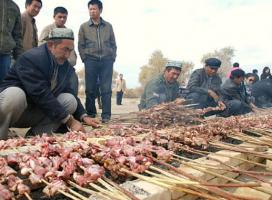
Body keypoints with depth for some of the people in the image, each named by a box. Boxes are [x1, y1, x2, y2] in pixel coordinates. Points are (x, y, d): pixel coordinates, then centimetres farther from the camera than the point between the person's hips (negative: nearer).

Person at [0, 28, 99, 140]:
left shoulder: (65, 65, 0)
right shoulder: (30, 58, -23)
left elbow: (69, 92, 6)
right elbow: (41, 95, -31)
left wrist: (83, 116, -10)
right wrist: (69, 121, -31)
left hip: (36, 113, 6)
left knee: (70, 100, -15)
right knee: (15, 94, -39)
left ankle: (34, 135, -10)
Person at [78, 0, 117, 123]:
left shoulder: (108, 26, 12)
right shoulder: (84, 27, 9)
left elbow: (113, 44, 14)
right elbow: (81, 46, 8)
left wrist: (112, 58, 3)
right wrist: (85, 59, -2)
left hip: (107, 61, 1)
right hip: (91, 61, 0)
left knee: (106, 89, -3)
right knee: (90, 89, 1)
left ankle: (106, 115, 1)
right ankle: (90, 115, 11)